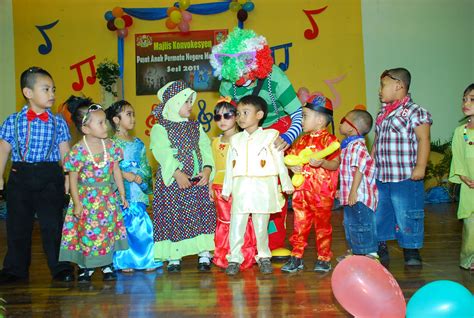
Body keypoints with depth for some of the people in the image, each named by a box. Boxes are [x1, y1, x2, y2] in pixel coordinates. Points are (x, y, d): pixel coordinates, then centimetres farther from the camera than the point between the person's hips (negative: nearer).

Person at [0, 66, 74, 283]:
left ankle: (60, 268, 14)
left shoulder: (58, 123, 2)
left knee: (52, 224, 2)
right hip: (20, 176, 2)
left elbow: (65, 154, 3)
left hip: (50, 177, -1)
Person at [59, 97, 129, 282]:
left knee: (109, 229, 7)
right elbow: (73, 179, -9)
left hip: (108, 197, 4)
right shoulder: (78, 150, -15)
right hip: (87, 199, -4)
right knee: (87, 231, 3)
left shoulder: (110, 145, -2)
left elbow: (116, 171, 6)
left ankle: (107, 265, 22)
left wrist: (122, 194, 7)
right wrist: (77, 203, -9)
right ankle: (85, 267, 20)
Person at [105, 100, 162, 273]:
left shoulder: (138, 143, 14)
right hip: (120, 191, -4)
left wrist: (142, 179, -2)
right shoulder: (112, 143, -4)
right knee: (123, 225, -2)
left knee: (141, 224, 2)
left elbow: (145, 167, 15)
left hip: (138, 191, 5)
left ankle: (145, 259, 13)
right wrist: (125, 174, -18)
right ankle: (124, 262, 11)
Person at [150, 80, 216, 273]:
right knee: (172, 216, -1)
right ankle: (174, 257, 9)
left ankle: (204, 254, 8)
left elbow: (206, 149, 5)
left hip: (198, 181, 4)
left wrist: (207, 170, -12)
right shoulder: (160, 128, -1)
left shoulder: (196, 127, 15)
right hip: (172, 181, -4)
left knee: (203, 214, 1)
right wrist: (178, 174, -24)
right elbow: (163, 154, -13)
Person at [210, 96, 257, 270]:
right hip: (219, 188, 5)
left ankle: (244, 257, 10)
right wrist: (211, 186, 14)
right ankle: (223, 258, 21)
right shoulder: (216, 142, 13)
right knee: (224, 221, 11)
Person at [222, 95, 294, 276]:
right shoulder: (235, 139, 11)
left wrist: (286, 184, 6)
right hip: (240, 190, 3)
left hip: (263, 190, -2)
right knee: (236, 225, 0)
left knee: (261, 226, 6)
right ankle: (234, 258, 9)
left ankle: (264, 257, 21)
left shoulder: (270, 136, 2)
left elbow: (279, 162, 4)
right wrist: (226, 189, 16)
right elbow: (230, 166, 14)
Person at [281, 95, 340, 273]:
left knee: (322, 225, 6)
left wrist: (322, 162, -30)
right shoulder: (302, 140, 13)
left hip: (322, 193, -5)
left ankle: (324, 258, 17)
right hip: (301, 190, 6)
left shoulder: (329, 140, -6)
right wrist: (292, 166, -6)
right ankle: (296, 257, 18)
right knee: (299, 225, 9)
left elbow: (335, 164, -12)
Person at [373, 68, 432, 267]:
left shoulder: (415, 112, -9)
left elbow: (423, 140, -13)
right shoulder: (382, 114, 14)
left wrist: (420, 167, -19)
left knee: (407, 215, 1)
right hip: (381, 177, 8)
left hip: (406, 177, -7)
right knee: (379, 214, 13)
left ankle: (411, 252, 18)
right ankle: (380, 250, 27)